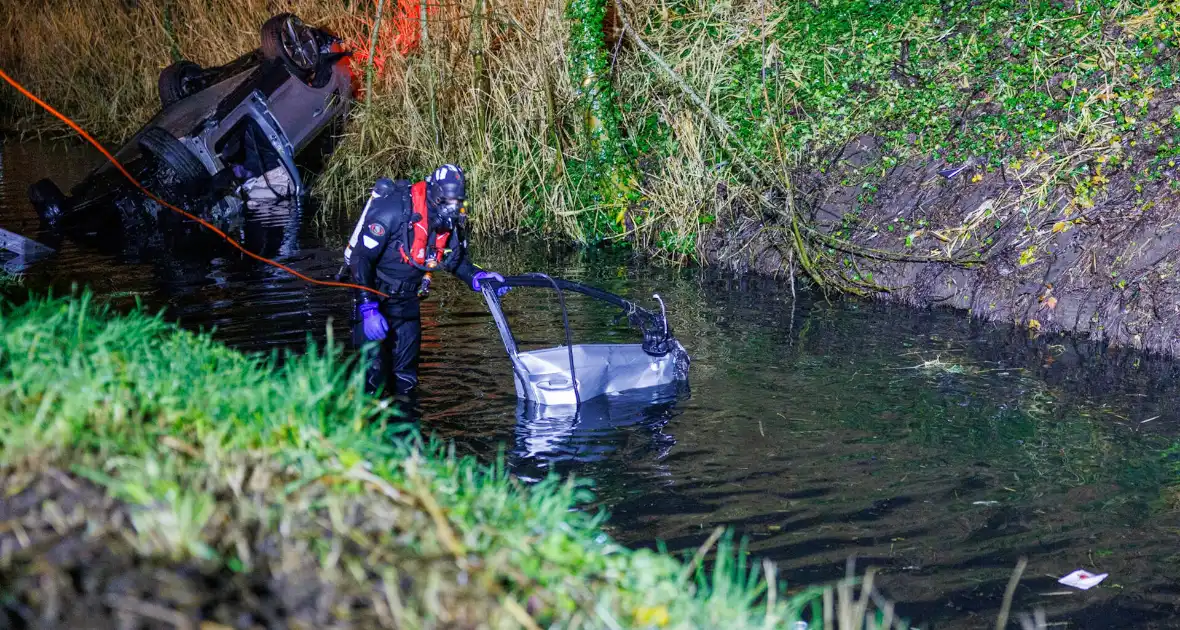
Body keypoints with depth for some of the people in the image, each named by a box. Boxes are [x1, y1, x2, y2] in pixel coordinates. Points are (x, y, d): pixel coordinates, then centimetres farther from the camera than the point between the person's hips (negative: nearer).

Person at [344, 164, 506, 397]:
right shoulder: (394, 210, -26)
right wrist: (368, 308, -31)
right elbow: (361, 258, -25)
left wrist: (478, 277, -10)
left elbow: (456, 259, 12)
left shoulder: (448, 221, -5)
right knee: (373, 367, -14)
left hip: (406, 298, 6)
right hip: (373, 296, -6)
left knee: (406, 375, 9)